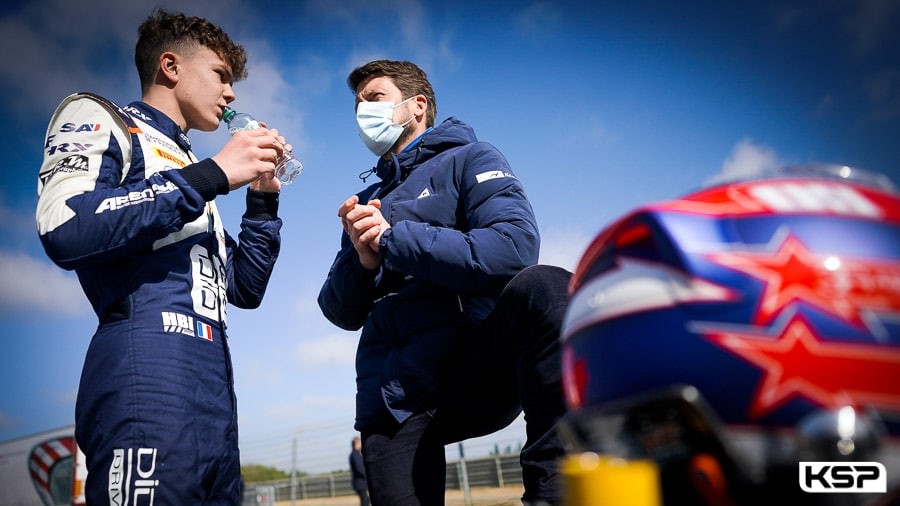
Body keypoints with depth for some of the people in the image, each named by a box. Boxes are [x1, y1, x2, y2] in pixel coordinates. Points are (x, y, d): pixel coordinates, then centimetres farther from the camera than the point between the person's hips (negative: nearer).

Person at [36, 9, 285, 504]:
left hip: (214, 384, 8)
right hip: (148, 365, -8)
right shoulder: (100, 120, 7)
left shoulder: (190, 170, 28)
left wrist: (263, 198, 15)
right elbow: (65, 231, -15)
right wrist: (212, 174, -11)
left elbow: (244, 290, 26)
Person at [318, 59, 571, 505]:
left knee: (544, 286, -31)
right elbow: (343, 314, 16)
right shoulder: (367, 202, 21)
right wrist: (363, 259, -6)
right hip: (395, 396, 5)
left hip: (477, 366, -4)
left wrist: (391, 238, -11)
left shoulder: (467, 159, 6)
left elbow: (514, 247, -14)